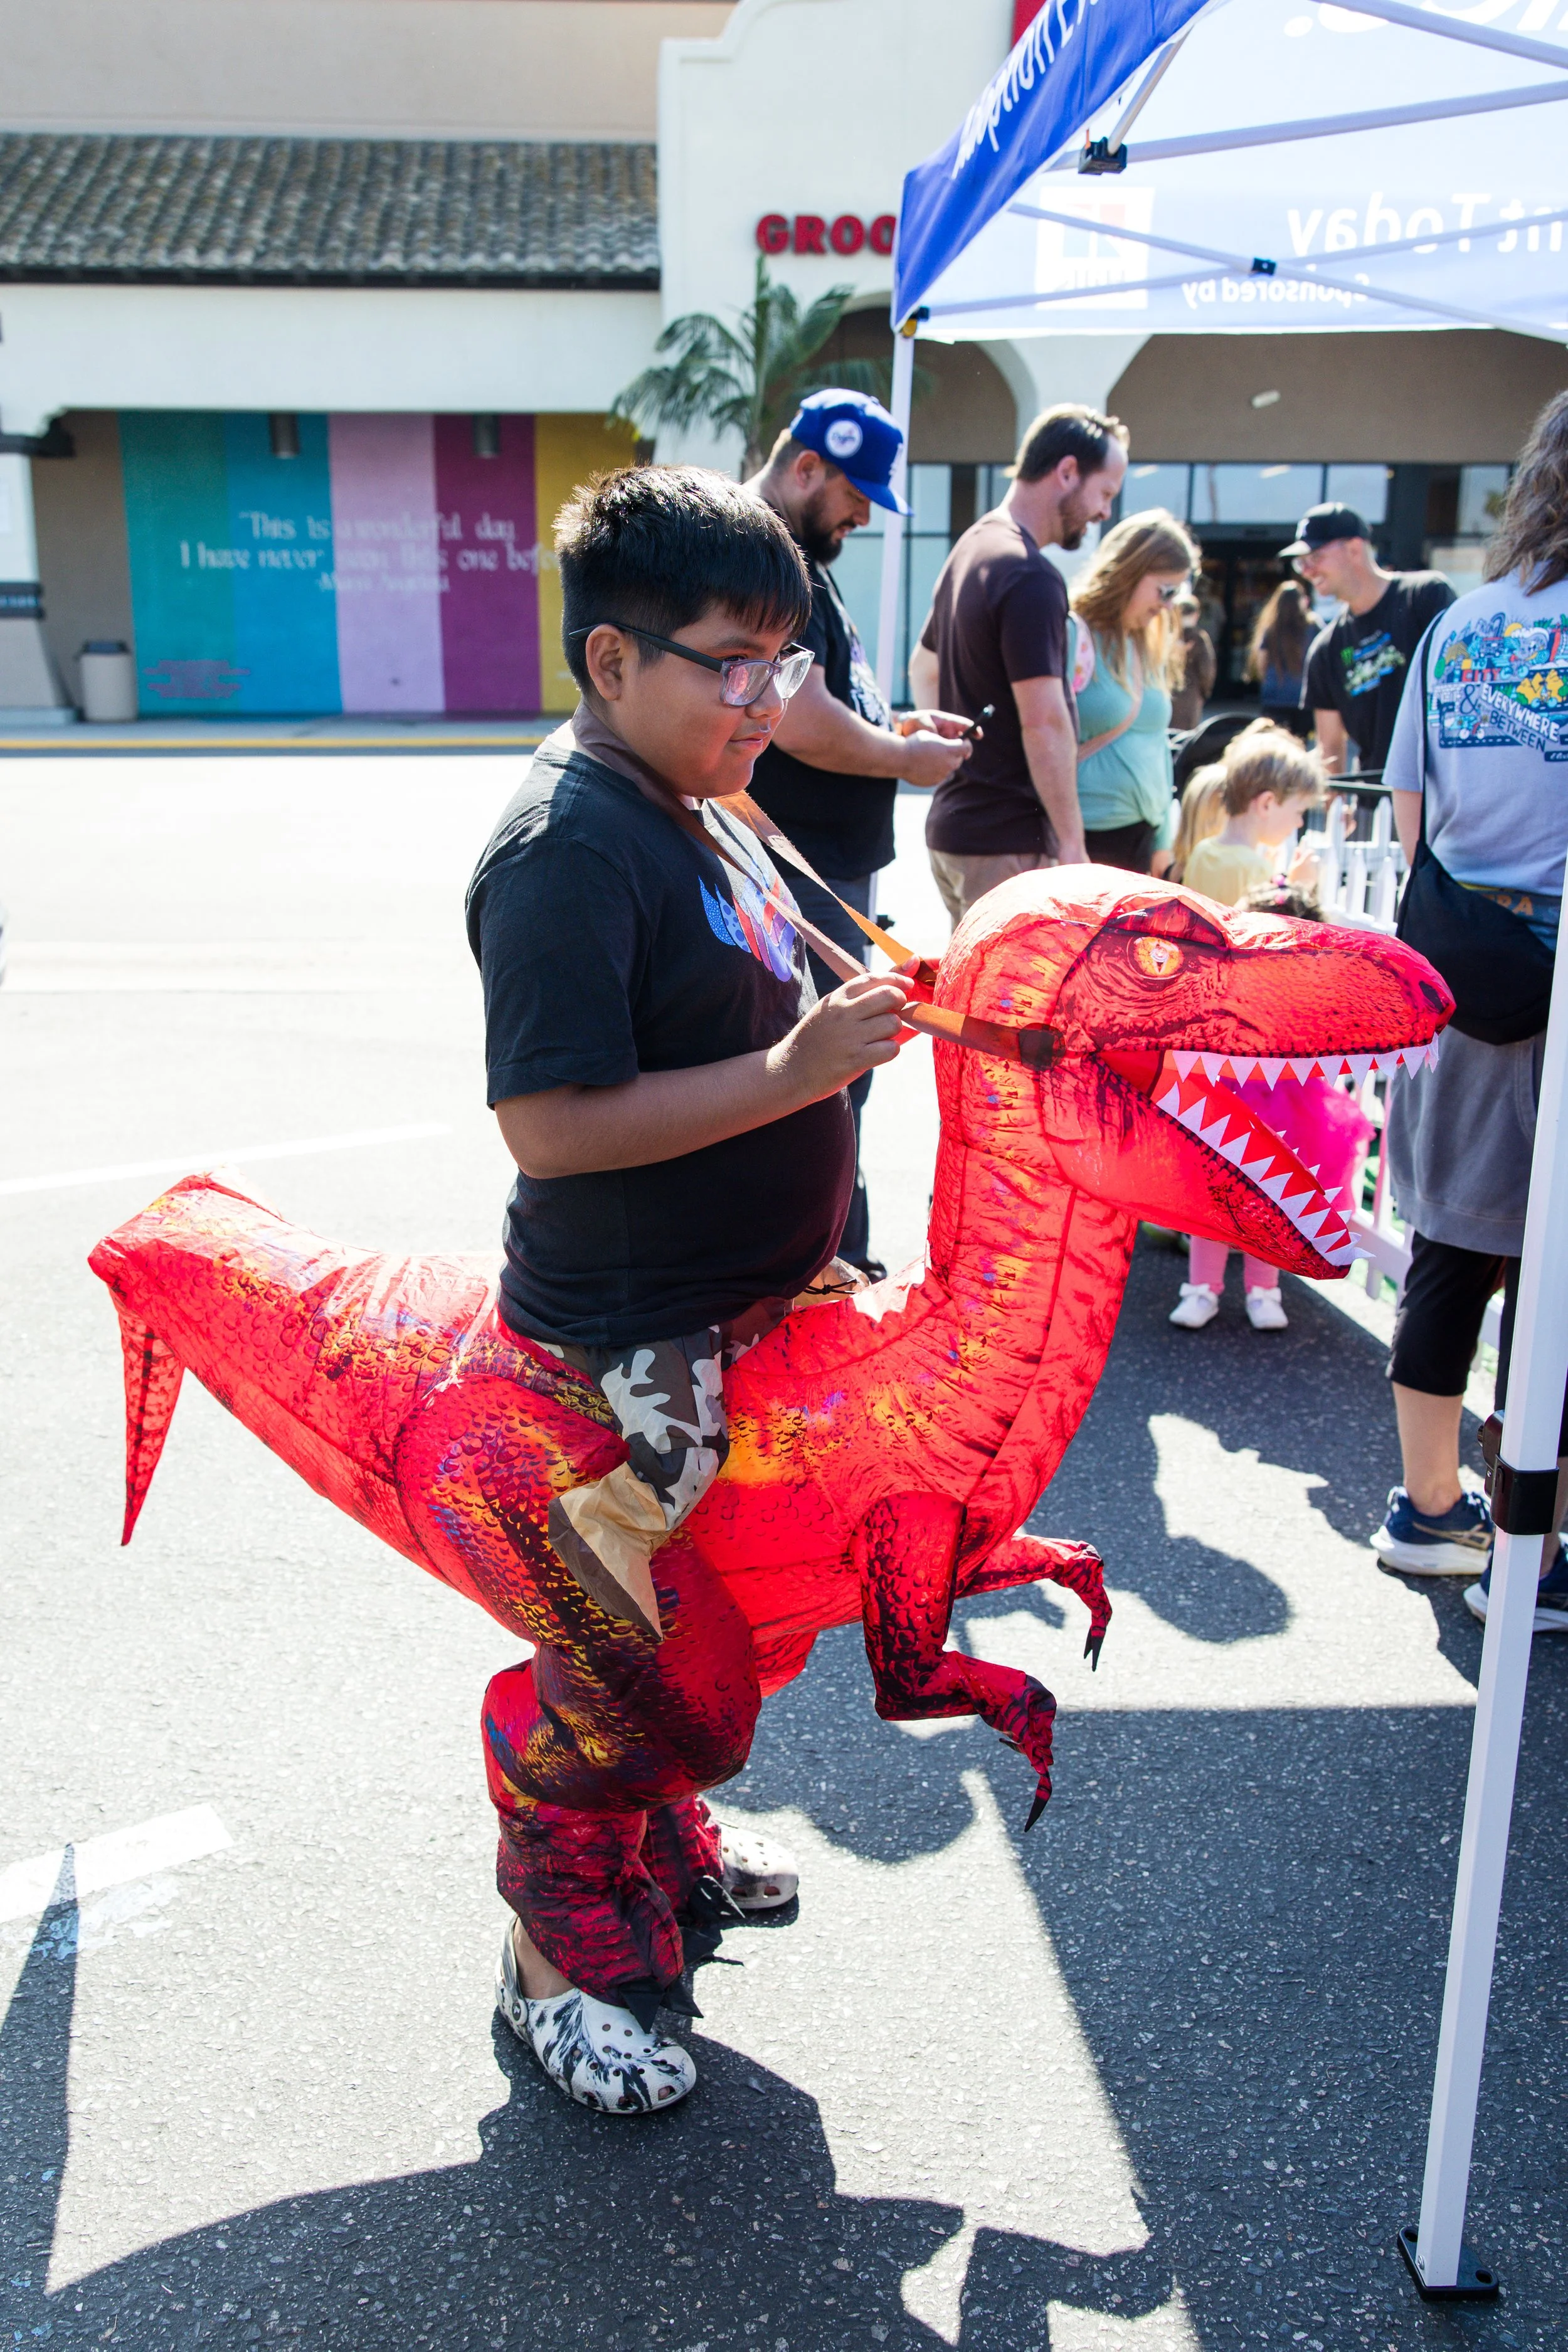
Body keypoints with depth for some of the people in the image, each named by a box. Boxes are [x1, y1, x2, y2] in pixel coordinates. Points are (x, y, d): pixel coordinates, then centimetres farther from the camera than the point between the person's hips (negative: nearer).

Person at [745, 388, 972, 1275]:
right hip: (801, 874, -11)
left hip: (832, 867, 11)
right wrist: (906, 759, -9)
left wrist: (897, 725, 13)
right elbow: (802, 725, -25)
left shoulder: (801, 558, 20)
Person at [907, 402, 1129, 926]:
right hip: (1009, 840, -10)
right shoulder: (1030, 577, -17)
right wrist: (1072, 844, -18)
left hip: (951, 824, 10)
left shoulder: (970, 550, 14)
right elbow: (1045, 724, -22)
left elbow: (923, 669, 27)